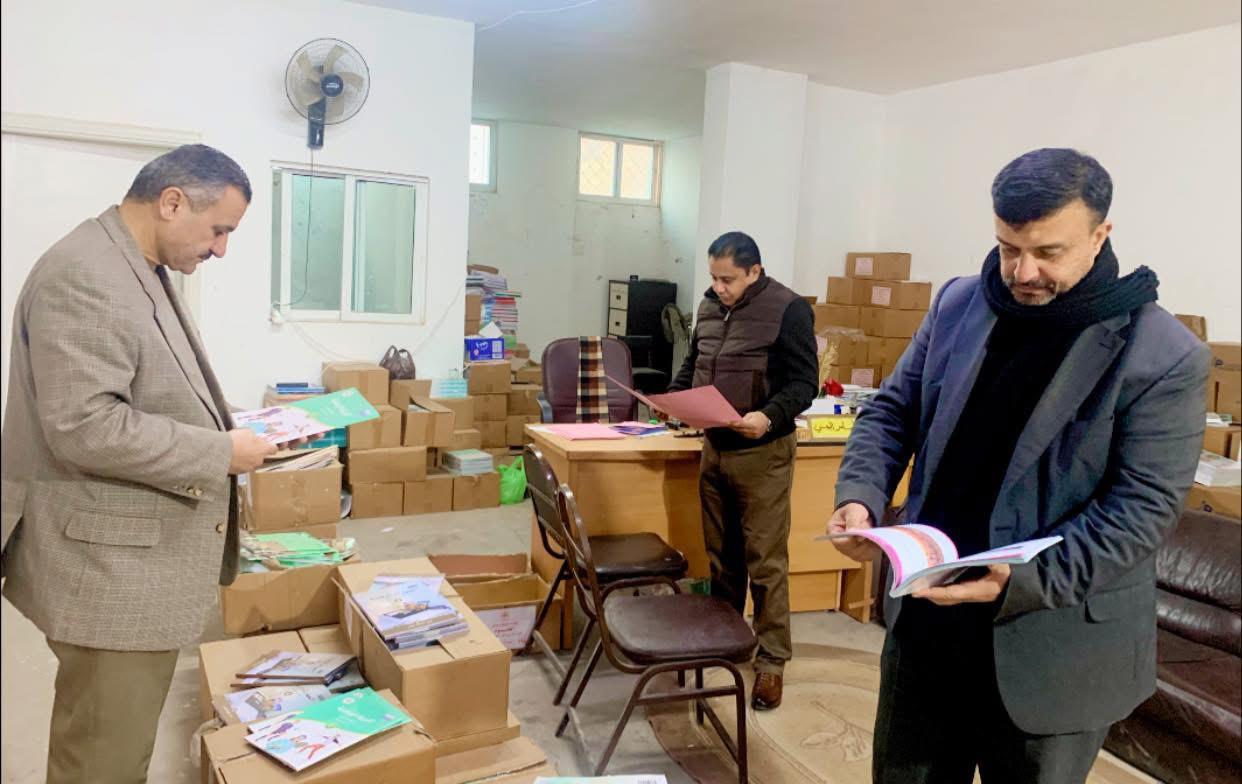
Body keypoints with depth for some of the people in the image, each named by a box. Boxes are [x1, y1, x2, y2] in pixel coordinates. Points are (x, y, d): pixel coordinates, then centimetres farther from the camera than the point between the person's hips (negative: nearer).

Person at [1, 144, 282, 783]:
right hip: (107, 562, -10)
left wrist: (221, 430, 6)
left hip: (138, 556, 10)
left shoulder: (141, 273, 13)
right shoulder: (83, 276, -19)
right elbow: (85, 428, -26)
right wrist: (221, 453, -19)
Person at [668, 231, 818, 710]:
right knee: (721, 556, 16)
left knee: (765, 561, -1)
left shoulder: (788, 310, -11)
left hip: (762, 454, -6)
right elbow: (693, 363, 21)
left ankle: (771, 660, 11)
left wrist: (770, 418, -29)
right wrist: (674, 395, 2)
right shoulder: (710, 306, 10)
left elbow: (804, 382, -13)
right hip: (715, 448, 7)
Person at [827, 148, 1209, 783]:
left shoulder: (1165, 357, -13)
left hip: (1049, 648, -4)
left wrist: (1024, 581, -27)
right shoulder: (958, 304, 0)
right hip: (926, 614, 4)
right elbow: (891, 411, 6)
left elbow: (1145, 505, -15)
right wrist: (860, 495, -13)